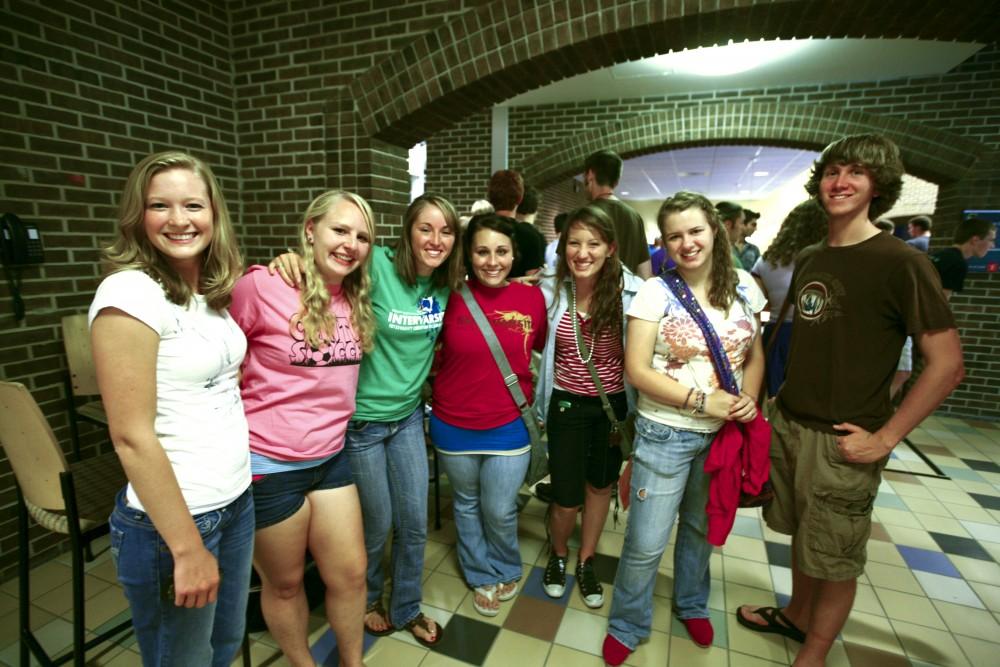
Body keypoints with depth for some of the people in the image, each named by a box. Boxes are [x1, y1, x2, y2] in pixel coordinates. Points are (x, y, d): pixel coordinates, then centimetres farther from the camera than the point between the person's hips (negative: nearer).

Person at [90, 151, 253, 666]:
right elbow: (132, 437, -20)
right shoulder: (130, 293, -19)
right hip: (169, 518, -7)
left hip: (237, 499, 7)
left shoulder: (211, 291, 4)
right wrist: (187, 547, -17)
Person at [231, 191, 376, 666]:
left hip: (331, 457, 6)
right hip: (269, 463, -5)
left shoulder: (357, 297, 0)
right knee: (285, 583, 18)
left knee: (350, 573, 17)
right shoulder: (262, 284, -18)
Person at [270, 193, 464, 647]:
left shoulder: (446, 284, -3)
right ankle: (366, 599, 48)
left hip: (408, 416, 5)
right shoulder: (377, 266, -20)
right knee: (376, 525, 15)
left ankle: (406, 608, 43)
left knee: (414, 524, 15)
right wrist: (290, 258, -31)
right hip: (361, 420, -4)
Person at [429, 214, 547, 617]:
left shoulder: (531, 298, -9)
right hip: (454, 426, 1)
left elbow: (542, 349, 6)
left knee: (500, 511, 12)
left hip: (509, 426, 0)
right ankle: (482, 576, 47)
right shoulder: (451, 297, -13)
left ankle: (507, 570, 45)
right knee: (467, 505, 20)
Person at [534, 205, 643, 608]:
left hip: (614, 404, 1)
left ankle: (586, 562, 46)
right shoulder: (550, 290, -11)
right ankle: (558, 555, 41)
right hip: (567, 404, -1)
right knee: (566, 499, 6)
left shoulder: (632, 292, -15)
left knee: (601, 484, 20)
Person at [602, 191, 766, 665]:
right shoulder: (656, 291, -12)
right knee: (646, 543, 3)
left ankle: (691, 604, 51)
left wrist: (748, 399, -8)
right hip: (666, 434, -4)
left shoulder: (743, 287, 1)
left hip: (723, 433, 4)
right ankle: (628, 626, 32)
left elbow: (755, 356, 10)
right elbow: (637, 370, -15)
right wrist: (703, 400, -19)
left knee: (702, 529, 23)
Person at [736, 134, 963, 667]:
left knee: (836, 559, 11)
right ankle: (796, 615, 44)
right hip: (787, 424, 6)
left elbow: (947, 364, -12)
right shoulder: (808, 259, 7)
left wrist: (884, 438, -15)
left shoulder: (901, 263, -12)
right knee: (801, 534, 22)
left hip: (841, 441, -5)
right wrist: (778, 403, 11)